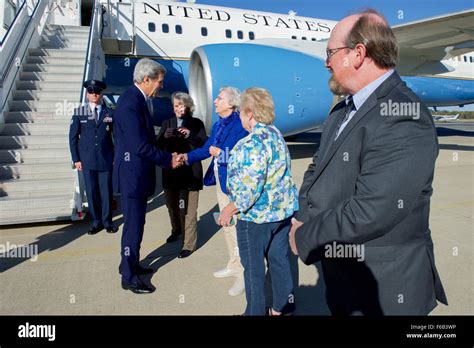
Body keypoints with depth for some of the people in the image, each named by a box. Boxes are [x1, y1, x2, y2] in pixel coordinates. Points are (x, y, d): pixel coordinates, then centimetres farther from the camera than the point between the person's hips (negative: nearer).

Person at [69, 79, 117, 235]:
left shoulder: (110, 113, 4)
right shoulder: (79, 112, 4)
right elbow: (73, 137, 5)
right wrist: (76, 159, 0)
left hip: (106, 159, 0)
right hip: (87, 160, 0)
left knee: (106, 191, 4)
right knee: (91, 192, 6)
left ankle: (107, 221, 18)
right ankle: (96, 221, 18)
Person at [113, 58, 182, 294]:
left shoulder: (137, 99, 10)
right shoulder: (130, 102, -22)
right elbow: (140, 146, -25)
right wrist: (168, 160, -15)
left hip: (137, 174, 10)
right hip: (132, 175, -10)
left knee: (135, 223, 21)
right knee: (134, 226, 2)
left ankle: (130, 264, 38)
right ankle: (129, 277, 18)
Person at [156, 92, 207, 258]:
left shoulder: (196, 124, 0)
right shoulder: (167, 123, 9)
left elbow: (205, 145, -10)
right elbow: (158, 146, 0)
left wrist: (190, 135, -24)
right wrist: (165, 136, -20)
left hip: (190, 172, -4)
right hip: (170, 171, 4)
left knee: (188, 210, -5)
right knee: (172, 205, 21)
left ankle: (189, 244, 8)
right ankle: (176, 229, 48)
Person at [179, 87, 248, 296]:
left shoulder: (240, 125, -17)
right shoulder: (218, 125, 11)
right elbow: (207, 148, 7)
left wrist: (220, 153, -20)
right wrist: (188, 156, -7)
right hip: (220, 181, 9)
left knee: (237, 228, -2)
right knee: (227, 226, 19)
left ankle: (244, 274, 12)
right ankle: (234, 265, 35)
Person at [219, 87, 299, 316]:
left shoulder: (253, 142, -21)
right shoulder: (276, 134, 8)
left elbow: (250, 187, -25)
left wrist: (230, 209, -14)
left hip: (256, 215, -9)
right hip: (283, 210, 9)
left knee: (253, 267, 7)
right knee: (279, 260, 19)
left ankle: (255, 311, 21)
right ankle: (284, 305, 32)